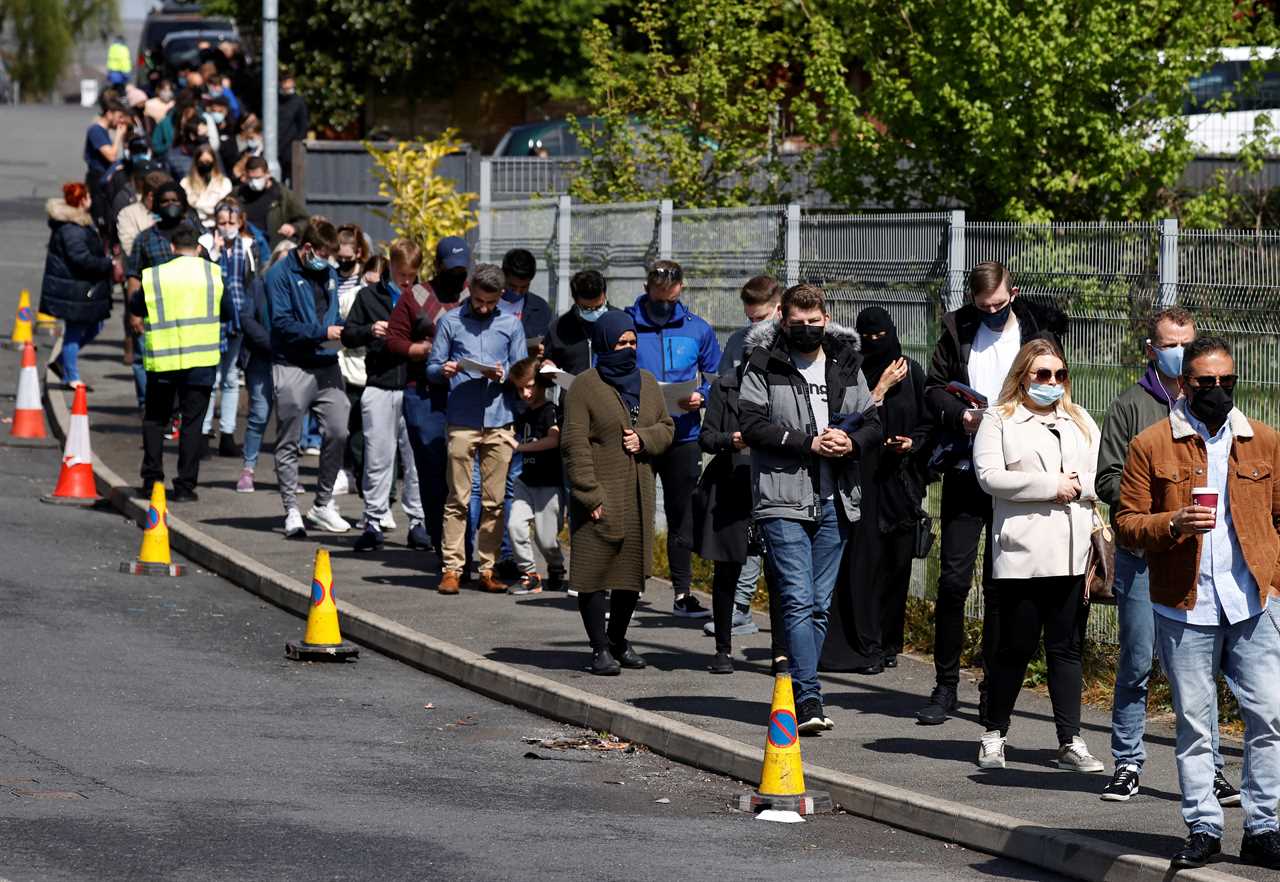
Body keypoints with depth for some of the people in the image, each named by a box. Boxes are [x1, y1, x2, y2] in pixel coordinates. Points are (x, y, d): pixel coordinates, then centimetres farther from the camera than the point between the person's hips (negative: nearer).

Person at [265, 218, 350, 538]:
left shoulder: (329, 275, 15)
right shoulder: (281, 274, -6)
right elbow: (282, 323, -14)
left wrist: (342, 332, 3)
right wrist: (322, 332, -18)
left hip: (327, 366, 6)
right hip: (293, 367, -6)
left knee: (337, 433, -1)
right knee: (288, 444, 1)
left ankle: (323, 505, 14)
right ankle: (291, 511, 6)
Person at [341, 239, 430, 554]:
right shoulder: (369, 296, 8)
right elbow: (348, 336, 8)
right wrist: (370, 331, -12)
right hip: (379, 386, 0)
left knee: (417, 456, 0)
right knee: (378, 457, 0)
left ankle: (418, 520, 7)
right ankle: (373, 521, 6)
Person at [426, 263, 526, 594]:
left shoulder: (511, 324, 12)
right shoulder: (450, 322, 8)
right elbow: (432, 368, 9)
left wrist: (503, 375, -8)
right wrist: (444, 371, -13)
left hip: (500, 421, 2)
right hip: (461, 421, -2)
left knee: (495, 501, 1)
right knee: (458, 499, -4)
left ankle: (488, 568, 6)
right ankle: (452, 568, -1)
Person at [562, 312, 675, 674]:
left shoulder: (647, 382, 14)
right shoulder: (585, 386, -6)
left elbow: (667, 427, 18)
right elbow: (575, 444, -10)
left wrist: (644, 438, -6)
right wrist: (590, 494, -17)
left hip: (639, 493, 6)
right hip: (600, 494, -6)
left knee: (633, 569, 10)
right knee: (597, 570, -5)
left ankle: (618, 640, 26)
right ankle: (600, 649, 0)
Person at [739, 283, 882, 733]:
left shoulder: (847, 366, 13)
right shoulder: (763, 365, 0)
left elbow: (873, 424, 15)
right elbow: (752, 424, -9)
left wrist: (851, 441, -8)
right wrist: (808, 443, -16)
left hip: (834, 502, 5)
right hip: (783, 500, -5)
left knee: (820, 605, 8)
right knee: (798, 601, -13)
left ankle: (801, 693, 17)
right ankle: (808, 698, -17)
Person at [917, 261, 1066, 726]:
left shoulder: (1037, 330, 2)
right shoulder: (958, 329, 6)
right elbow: (933, 386, 9)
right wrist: (959, 415, -10)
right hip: (966, 473, 1)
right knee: (953, 579, -2)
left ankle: (994, 688, 11)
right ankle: (946, 685, 7)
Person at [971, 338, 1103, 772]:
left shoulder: (1080, 421, 20)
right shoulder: (999, 421, 5)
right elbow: (989, 476, -9)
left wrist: (1077, 486, -7)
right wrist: (1050, 485, -11)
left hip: (1073, 553, 4)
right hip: (1022, 553, -4)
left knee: (1067, 647, 4)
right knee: (1016, 646, 0)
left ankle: (1071, 741, 3)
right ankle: (994, 735, 14)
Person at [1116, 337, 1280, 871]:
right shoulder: (1151, 446, 2)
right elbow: (1127, 523, 1)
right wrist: (1172, 524, -17)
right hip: (1185, 606, -1)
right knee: (1193, 722, 4)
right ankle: (1203, 829, 12)